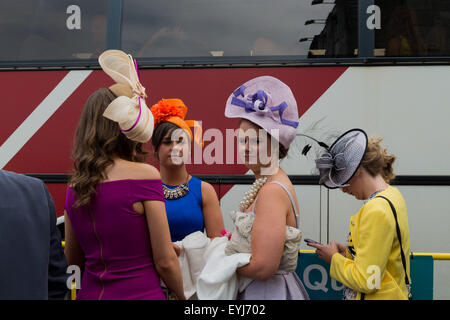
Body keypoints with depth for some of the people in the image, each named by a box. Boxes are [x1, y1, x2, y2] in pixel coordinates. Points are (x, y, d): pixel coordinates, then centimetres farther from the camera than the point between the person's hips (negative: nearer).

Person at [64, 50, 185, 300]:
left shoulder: (75, 187, 1)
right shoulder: (145, 175, -15)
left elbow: (74, 259, 12)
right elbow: (165, 262, -12)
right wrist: (183, 296, 4)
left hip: (90, 293, 5)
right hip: (140, 293, -5)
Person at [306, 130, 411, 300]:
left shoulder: (376, 211, -23)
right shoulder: (392, 194, 6)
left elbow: (365, 281, -23)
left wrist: (334, 258, -8)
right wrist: (348, 251, 8)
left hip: (380, 296, -9)